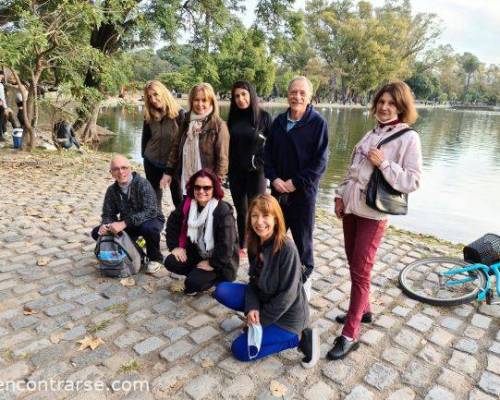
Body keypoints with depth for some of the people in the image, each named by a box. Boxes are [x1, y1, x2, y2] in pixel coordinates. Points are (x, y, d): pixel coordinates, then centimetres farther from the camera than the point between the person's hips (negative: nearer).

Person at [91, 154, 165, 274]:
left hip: (151, 220, -5)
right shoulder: (112, 190, -4)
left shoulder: (142, 183, -23)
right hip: (127, 226, 6)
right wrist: (105, 225, -24)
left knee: (148, 228, -40)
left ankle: (155, 258, -8)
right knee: (97, 233, -9)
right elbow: (108, 214, 1)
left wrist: (124, 223, -39)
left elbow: (151, 211, -33)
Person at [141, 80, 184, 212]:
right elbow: (145, 137, 9)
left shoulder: (179, 113, -14)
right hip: (152, 162, 4)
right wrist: (144, 155, 9)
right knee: (154, 199, 14)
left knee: (179, 200, 6)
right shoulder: (149, 116, -3)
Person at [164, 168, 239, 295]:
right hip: (197, 253, 7)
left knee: (193, 284, -23)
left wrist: (213, 264, -21)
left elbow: (226, 244, -28)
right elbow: (172, 222, 9)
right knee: (170, 262, -13)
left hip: (220, 261, -6)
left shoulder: (223, 211, -26)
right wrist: (175, 246, 1)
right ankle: (197, 273, 6)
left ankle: (216, 277, 6)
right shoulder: (188, 204, -7)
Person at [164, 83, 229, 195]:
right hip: (186, 181, 5)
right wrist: (169, 172, 11)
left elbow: (222, 158, -10)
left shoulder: (219, 125, -9)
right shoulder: (187, 122, 8)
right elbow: (176, 148, 14)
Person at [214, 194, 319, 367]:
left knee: (240, 349, -8)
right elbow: (254, 281, 1)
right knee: (222, 291, -3)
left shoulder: (286, 248, -28)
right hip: (265, 300, 7)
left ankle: (299, 338, 0)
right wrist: (252, 308, -17)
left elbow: (287, 294, -24)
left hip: (286, 314, -7)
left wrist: (261, 320, -16)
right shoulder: (255, 244, -6)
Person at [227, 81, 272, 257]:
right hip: (235, 172, 4)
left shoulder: (263, 116, -6)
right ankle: (242, 245, 27)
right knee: (241, 210, 13)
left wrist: (265, 162, -10)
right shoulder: (233, 117, 5)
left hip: (256, 172, -4)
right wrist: (226, 167, 8)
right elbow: (228, 144, 10)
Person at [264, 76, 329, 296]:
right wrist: (274, 178, -6)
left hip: (303, 191, -4)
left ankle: (304, 278, 27)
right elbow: (268, 153, 9)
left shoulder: (318, 122, -7)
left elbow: (320, 161, -10)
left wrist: (296, 183, -14)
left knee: (302, 237, 8)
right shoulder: (279, 121, 6)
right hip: (278, 189, 4)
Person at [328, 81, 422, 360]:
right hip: (351, 208, 7)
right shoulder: (372, 134, 11)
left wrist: (384, 163, -21)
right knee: (354, 264, 16)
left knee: (360, 271, -3)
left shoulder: (408, 138, -8)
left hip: (373, 213, -6)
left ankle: (350, 335, 8)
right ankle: (363, 310, 37)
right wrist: (341, 195, 7)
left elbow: (413, 182, -13)